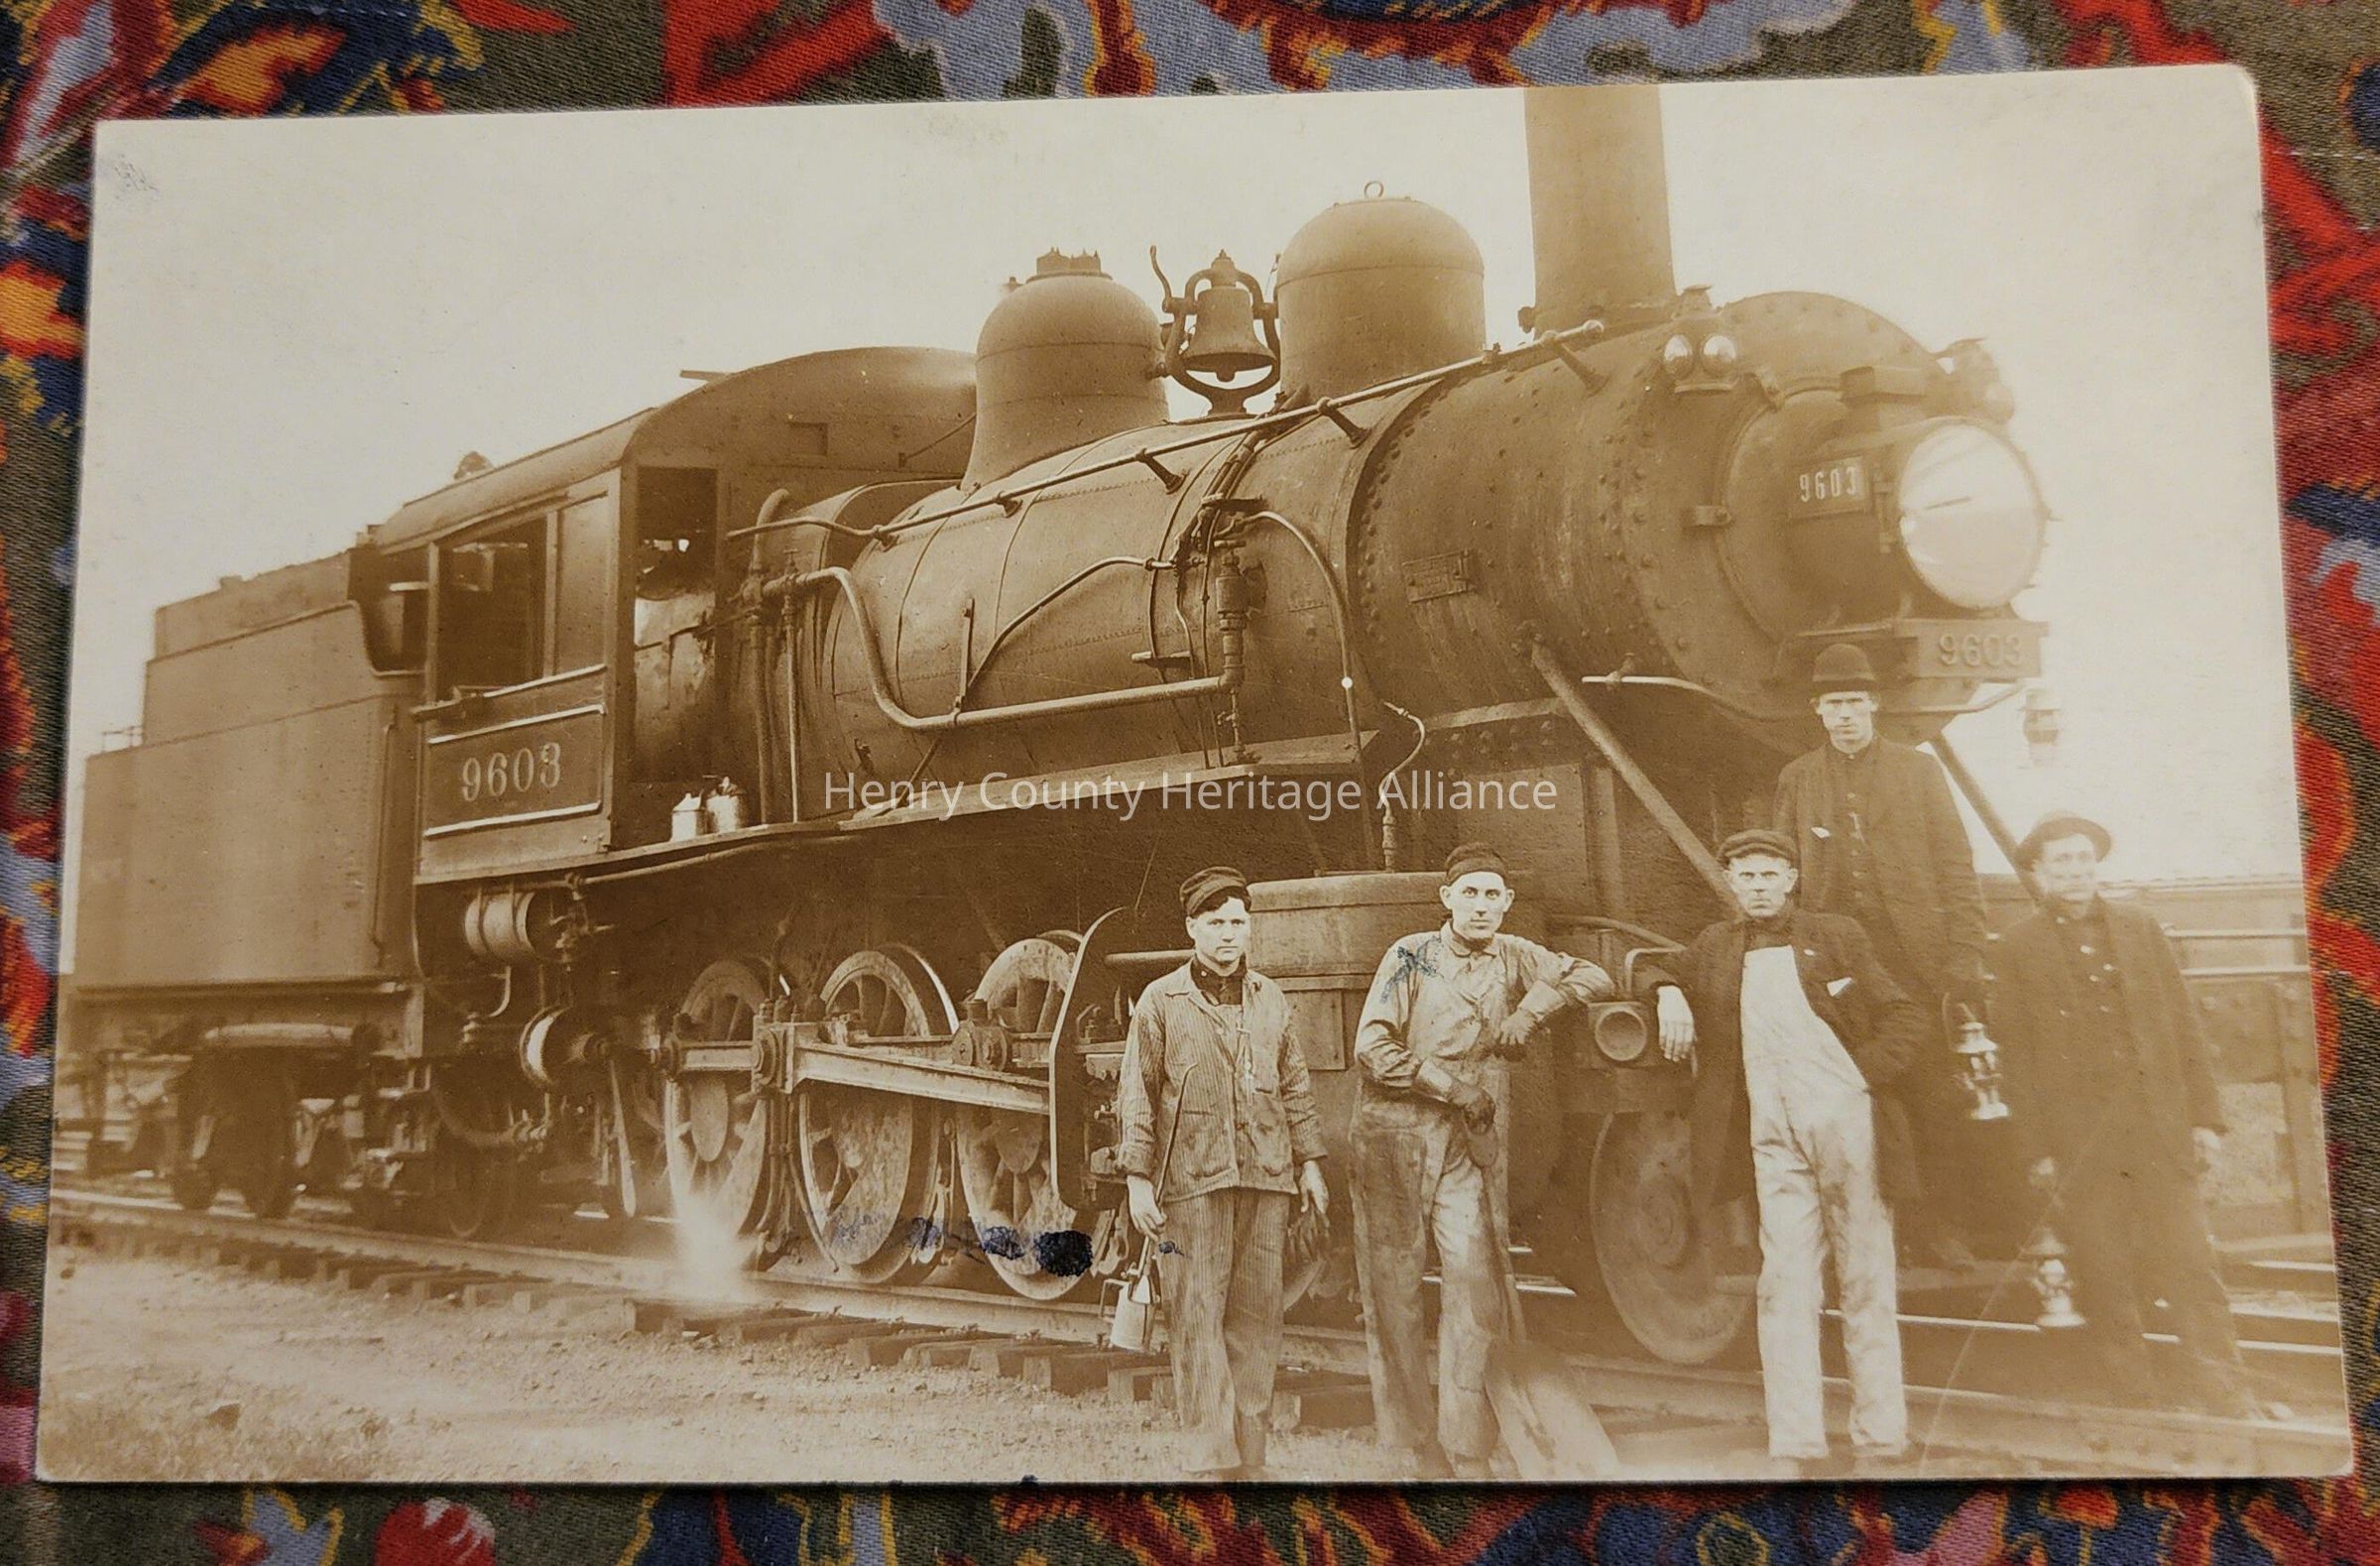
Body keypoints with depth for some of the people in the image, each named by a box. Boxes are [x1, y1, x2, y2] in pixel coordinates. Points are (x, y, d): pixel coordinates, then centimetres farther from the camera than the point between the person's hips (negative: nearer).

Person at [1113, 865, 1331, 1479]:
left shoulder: (1271, 999, 12)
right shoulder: (1161, 1001, 1)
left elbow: (1295, 1087, 17)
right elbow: (1137, 1095, 0)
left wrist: (1309, 1163, 14)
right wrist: (1138, 1179, -4)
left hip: (1266, 1177, 4)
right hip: (1193, 1180, -3)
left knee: (1257, 1318, 7)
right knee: (1198, 1319, -3)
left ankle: (1249, 1457, 16)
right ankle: (1212, 1462, 3)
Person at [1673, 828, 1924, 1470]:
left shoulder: (1835, 936, 8)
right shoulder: (1712, 950, 14)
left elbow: (1904, 1013, 7)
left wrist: (1868, 1074, -6)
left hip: (1845, 1120, -1)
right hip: (1772, 1137, 1)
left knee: (1866, 1280, 4)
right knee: (1786, 1283, -4)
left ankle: (1880, 1438, 11)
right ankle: (1795, 1445, -3)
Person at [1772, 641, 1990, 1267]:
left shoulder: (1918, 769, 10)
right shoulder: (1796, 780, 13)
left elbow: (1957, 867, 6)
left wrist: (1963, 960, -3)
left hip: (1919, 963, -1)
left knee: (1938, 1097, -3)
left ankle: (1940, 1220, 8)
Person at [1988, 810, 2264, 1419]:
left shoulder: (2140, 926, 11)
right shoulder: (2019, 947, 3)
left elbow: (2183, 1024, 11)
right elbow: (2014, 1055, 1)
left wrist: (2205, 1115, 5)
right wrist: (2037, 1150, -3)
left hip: (2159, 1122, 2)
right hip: (2077, 1135, -2)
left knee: (2188, 1260, 1)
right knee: (2103, 1276, 2)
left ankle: (2221, 1389, 11)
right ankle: (2130, 1393, 13)